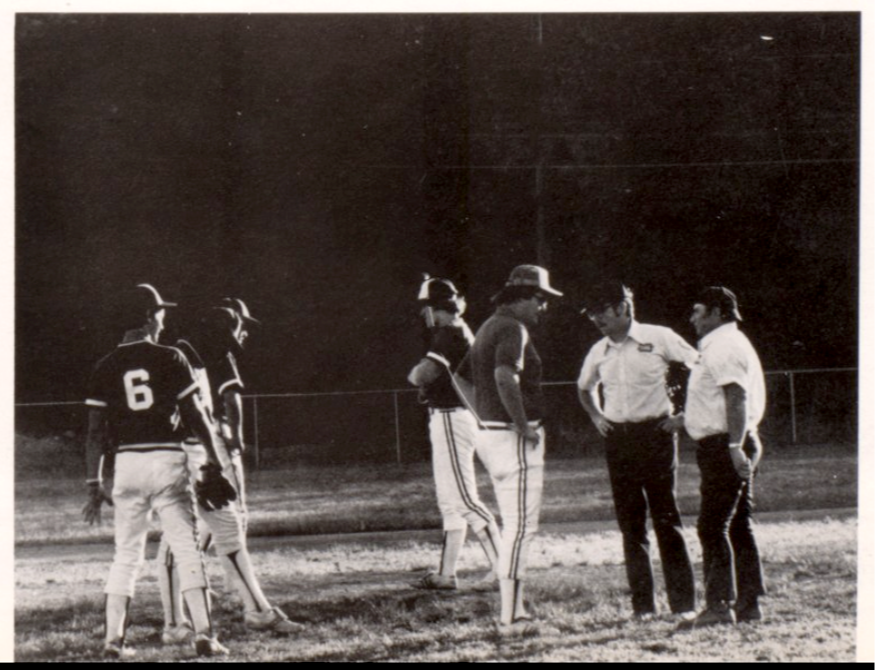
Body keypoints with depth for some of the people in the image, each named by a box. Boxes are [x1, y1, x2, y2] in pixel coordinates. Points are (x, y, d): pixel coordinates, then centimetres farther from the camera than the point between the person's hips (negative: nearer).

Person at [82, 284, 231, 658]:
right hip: (168, 460, -2)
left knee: (126, 556, 10)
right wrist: (213, 461, 9)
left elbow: (95, 431, 4)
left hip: (127, 463, 2)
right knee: (187, 550, 1)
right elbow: (195, 416, -2)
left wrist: (95, 484, 8)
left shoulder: (107, 367, 5)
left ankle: (113, 639, 6)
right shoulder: (170, 359, -2)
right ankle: (203, 635, -6)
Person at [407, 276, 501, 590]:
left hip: (450, 419, -11)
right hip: (450, 418, 11)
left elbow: (421, 375, -24)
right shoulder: (462, 332, 15)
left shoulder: (449, 335, -17)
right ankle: (446, 574, 16)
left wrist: (415, 373, -3)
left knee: (463, 498, -12)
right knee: (449, 501, 12)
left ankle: (503, 566, -14)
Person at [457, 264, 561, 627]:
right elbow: (504, 377, -31)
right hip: (515, 438, -10)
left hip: (489, 432, 10)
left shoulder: (488, 327, 17)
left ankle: (513, 606, 18)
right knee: (521, 525, -8)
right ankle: (511, 612, -9)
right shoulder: (513, 329, -14)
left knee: (514, 524, 16)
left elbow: (464, 378, 26)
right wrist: (522, 424, -23)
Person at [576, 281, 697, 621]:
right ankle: (643, 604, 8)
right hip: (618, 438, 5)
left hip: (656, 433, -5)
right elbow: (585, 388, 29)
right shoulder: (599, 352, 9)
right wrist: (596, 416, 12)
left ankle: (683, 602, -3)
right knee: (630, 522, 4)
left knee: (666, 517, -6)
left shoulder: (658, 338, -5)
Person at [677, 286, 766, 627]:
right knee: (739, 525, 11)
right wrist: (687, 418, 31)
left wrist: (734, 446, -30)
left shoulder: (724, 347, -13)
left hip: (723, 445, -11)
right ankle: (749, 602, 14)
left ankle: (719, 603, -14)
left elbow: (736, 398, -23)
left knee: (713, 526, -12)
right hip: (729, 446, 11)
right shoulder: (720, 346, 20)